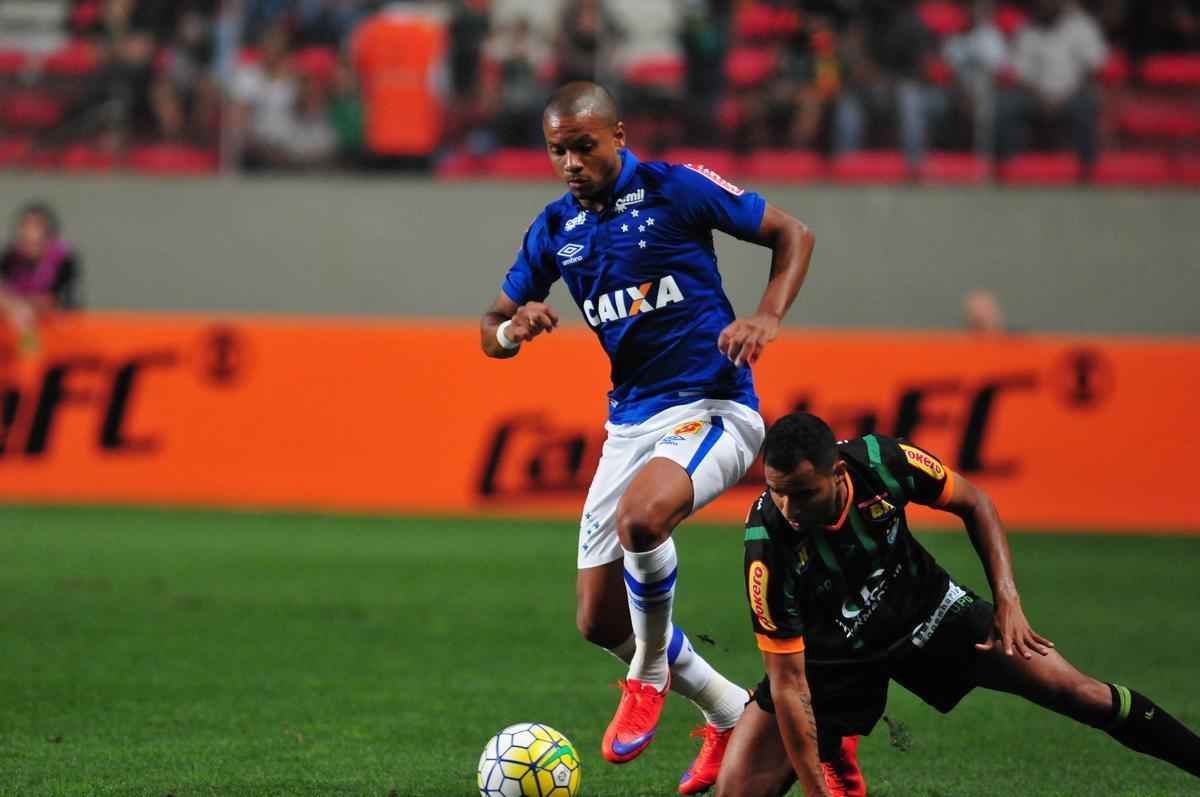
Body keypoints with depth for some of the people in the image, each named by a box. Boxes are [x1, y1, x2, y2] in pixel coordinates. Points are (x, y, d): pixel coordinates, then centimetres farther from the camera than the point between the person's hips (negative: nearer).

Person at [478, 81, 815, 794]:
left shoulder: (676, 188, -7)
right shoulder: (556, 228, 7)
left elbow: (792, 234, 0)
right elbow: (491, 329, 14)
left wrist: (767, 318, -16)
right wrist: (513, 329, -11)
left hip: (710, 407, -7)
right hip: (629, 421, 7)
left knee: (641, 515, -37)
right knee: (600, 620, 5)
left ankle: (650, 676, -11)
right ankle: (731, 714, 26)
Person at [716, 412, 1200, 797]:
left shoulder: (882, 462, -27)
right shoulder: (767, 550, -33)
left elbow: (973, 504, -6)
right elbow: (787, 680, -26)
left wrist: (1007, 599, -15)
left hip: (920, 605, 2)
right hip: (832, 656, -2)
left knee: (1077, 693, -5)